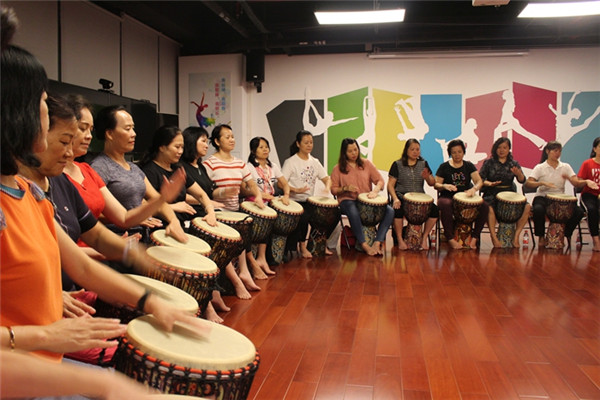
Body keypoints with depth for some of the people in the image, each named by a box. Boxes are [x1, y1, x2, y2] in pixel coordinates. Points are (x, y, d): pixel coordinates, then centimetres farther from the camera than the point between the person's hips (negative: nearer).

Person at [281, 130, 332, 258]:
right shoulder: (291, 162, -5)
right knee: (304, 216, -32)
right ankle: (302, 245, -7)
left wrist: (327, 188, -14)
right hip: (295, 201, -6)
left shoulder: (314, 162, 13)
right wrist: (296, 190, -27)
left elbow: (326, 178, 8)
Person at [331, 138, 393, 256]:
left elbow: (380, 180, 7)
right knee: (353, 212, -41)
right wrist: (345, 188, -15)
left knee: (390, 211, -22)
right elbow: (333, 190, 5)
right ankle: (365, 245, -31)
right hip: (348, 200, -3)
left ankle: (377, 243, -26)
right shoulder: (338, 169, 6)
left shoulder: (366, 163, 13)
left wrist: (375, 191, -14)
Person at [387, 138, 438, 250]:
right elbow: (390, 185, -1)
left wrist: (427, 177, -13)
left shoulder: (423, 164, 14)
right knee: (397, 210, -36)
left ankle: (424, 237, -4)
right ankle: (400, 240, -14)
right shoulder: (397, 164, 4)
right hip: (402, 196, -3)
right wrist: (395, 199, -18)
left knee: (435, 210, -24)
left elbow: (432, 183, 11)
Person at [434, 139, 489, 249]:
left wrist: (474, 189, -20)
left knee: (484, 206, -24)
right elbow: (436, 184, 3)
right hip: (448, 197, -3)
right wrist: (445, 186, -19)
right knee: (446, 205, -39)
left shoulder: (469, 166, 13)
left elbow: (479, 181, 3)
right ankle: (450, 239, -28)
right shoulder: (444, 167, 7)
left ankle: (474, 238, -13)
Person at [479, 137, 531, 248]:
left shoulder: (514, 163, 12)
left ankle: (516, 235, -11)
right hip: (492, 194, -3)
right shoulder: (489, 163, 6)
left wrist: (518, 174, -25)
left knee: (527, 207, -23)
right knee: (489, 208, -37)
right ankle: (494, 238, -23)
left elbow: (522, 181, -2)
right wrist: (489, 183, -22)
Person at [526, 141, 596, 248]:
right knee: (538, 210, -37)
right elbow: (528, 183, -13)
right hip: (542, 197, -3)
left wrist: (586, 181, -24)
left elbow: (577, 183, -3)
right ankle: (541, 237, -9)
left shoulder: (565, 167, 9)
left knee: (579, 211, -22)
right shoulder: (540, 168, 0)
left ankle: (567, 235, 6)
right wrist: (542, 183, -30)